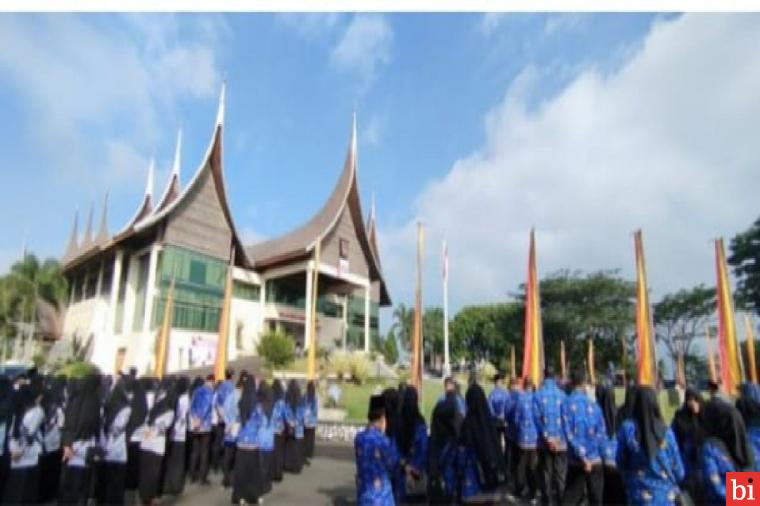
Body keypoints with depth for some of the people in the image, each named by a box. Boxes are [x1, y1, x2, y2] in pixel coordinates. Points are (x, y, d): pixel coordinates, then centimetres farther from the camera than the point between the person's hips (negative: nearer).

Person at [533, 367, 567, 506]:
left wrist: (547, 437, -7)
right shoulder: (562, 394, -2)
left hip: (544, 441, 0)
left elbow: (537, 418, -9)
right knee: (560, 473, 8)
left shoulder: (537, 395, -4)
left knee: (546, 472, 9)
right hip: (560, 440, 0)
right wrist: (558, 437, -2)